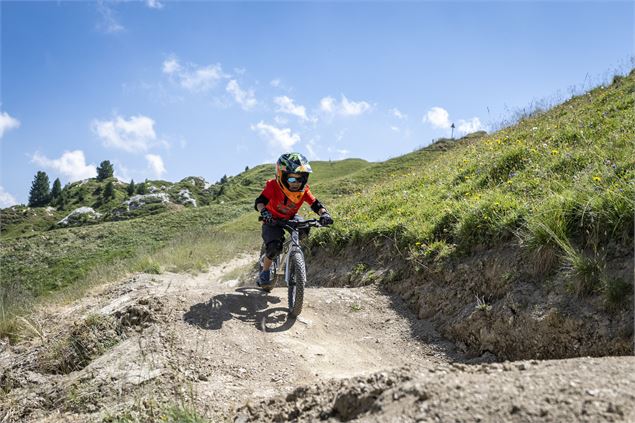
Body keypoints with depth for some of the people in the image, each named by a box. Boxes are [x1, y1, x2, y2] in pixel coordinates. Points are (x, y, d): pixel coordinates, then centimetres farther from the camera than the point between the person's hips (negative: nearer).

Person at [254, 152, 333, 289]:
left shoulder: (303, 190, -18)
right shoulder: (273, 186, -28)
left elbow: (316, 204, -21)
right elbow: (260, 201, -37)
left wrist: (324, 214, -43)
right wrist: (263, 212, -60)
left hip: (291, 218, 3)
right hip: (273, 220, -3)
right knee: (274, 247, -25)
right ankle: (264, 273, -1)